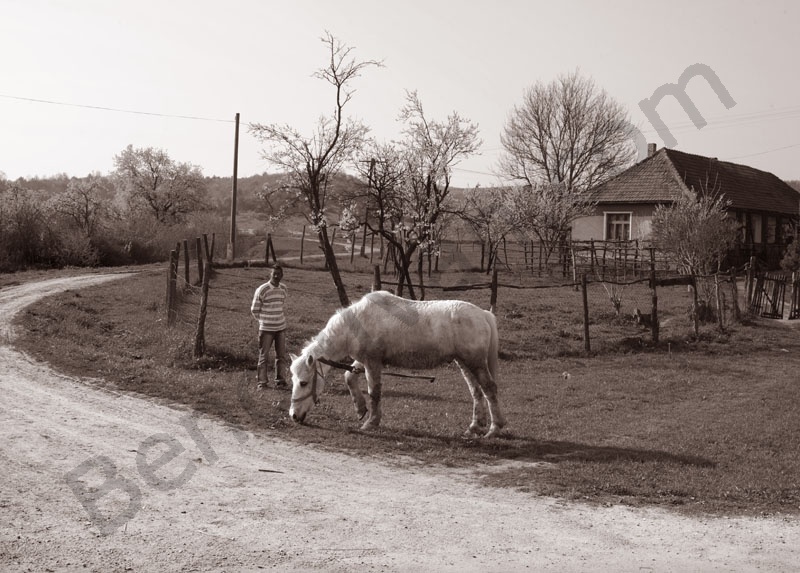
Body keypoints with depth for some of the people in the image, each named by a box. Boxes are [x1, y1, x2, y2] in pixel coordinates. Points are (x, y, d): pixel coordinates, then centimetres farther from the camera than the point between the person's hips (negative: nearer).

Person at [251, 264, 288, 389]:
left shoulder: (283, 288, 4)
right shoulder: (262, 290, -13)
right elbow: (254, 310, -4)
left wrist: (282, 320, 13)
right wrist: (264, 321, 4)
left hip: (281, 328, 5)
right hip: (266, 329, -5)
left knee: (281, 355, 7)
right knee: (263, 356, 2)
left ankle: (281, 381, 15)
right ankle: (262, 382, 9)